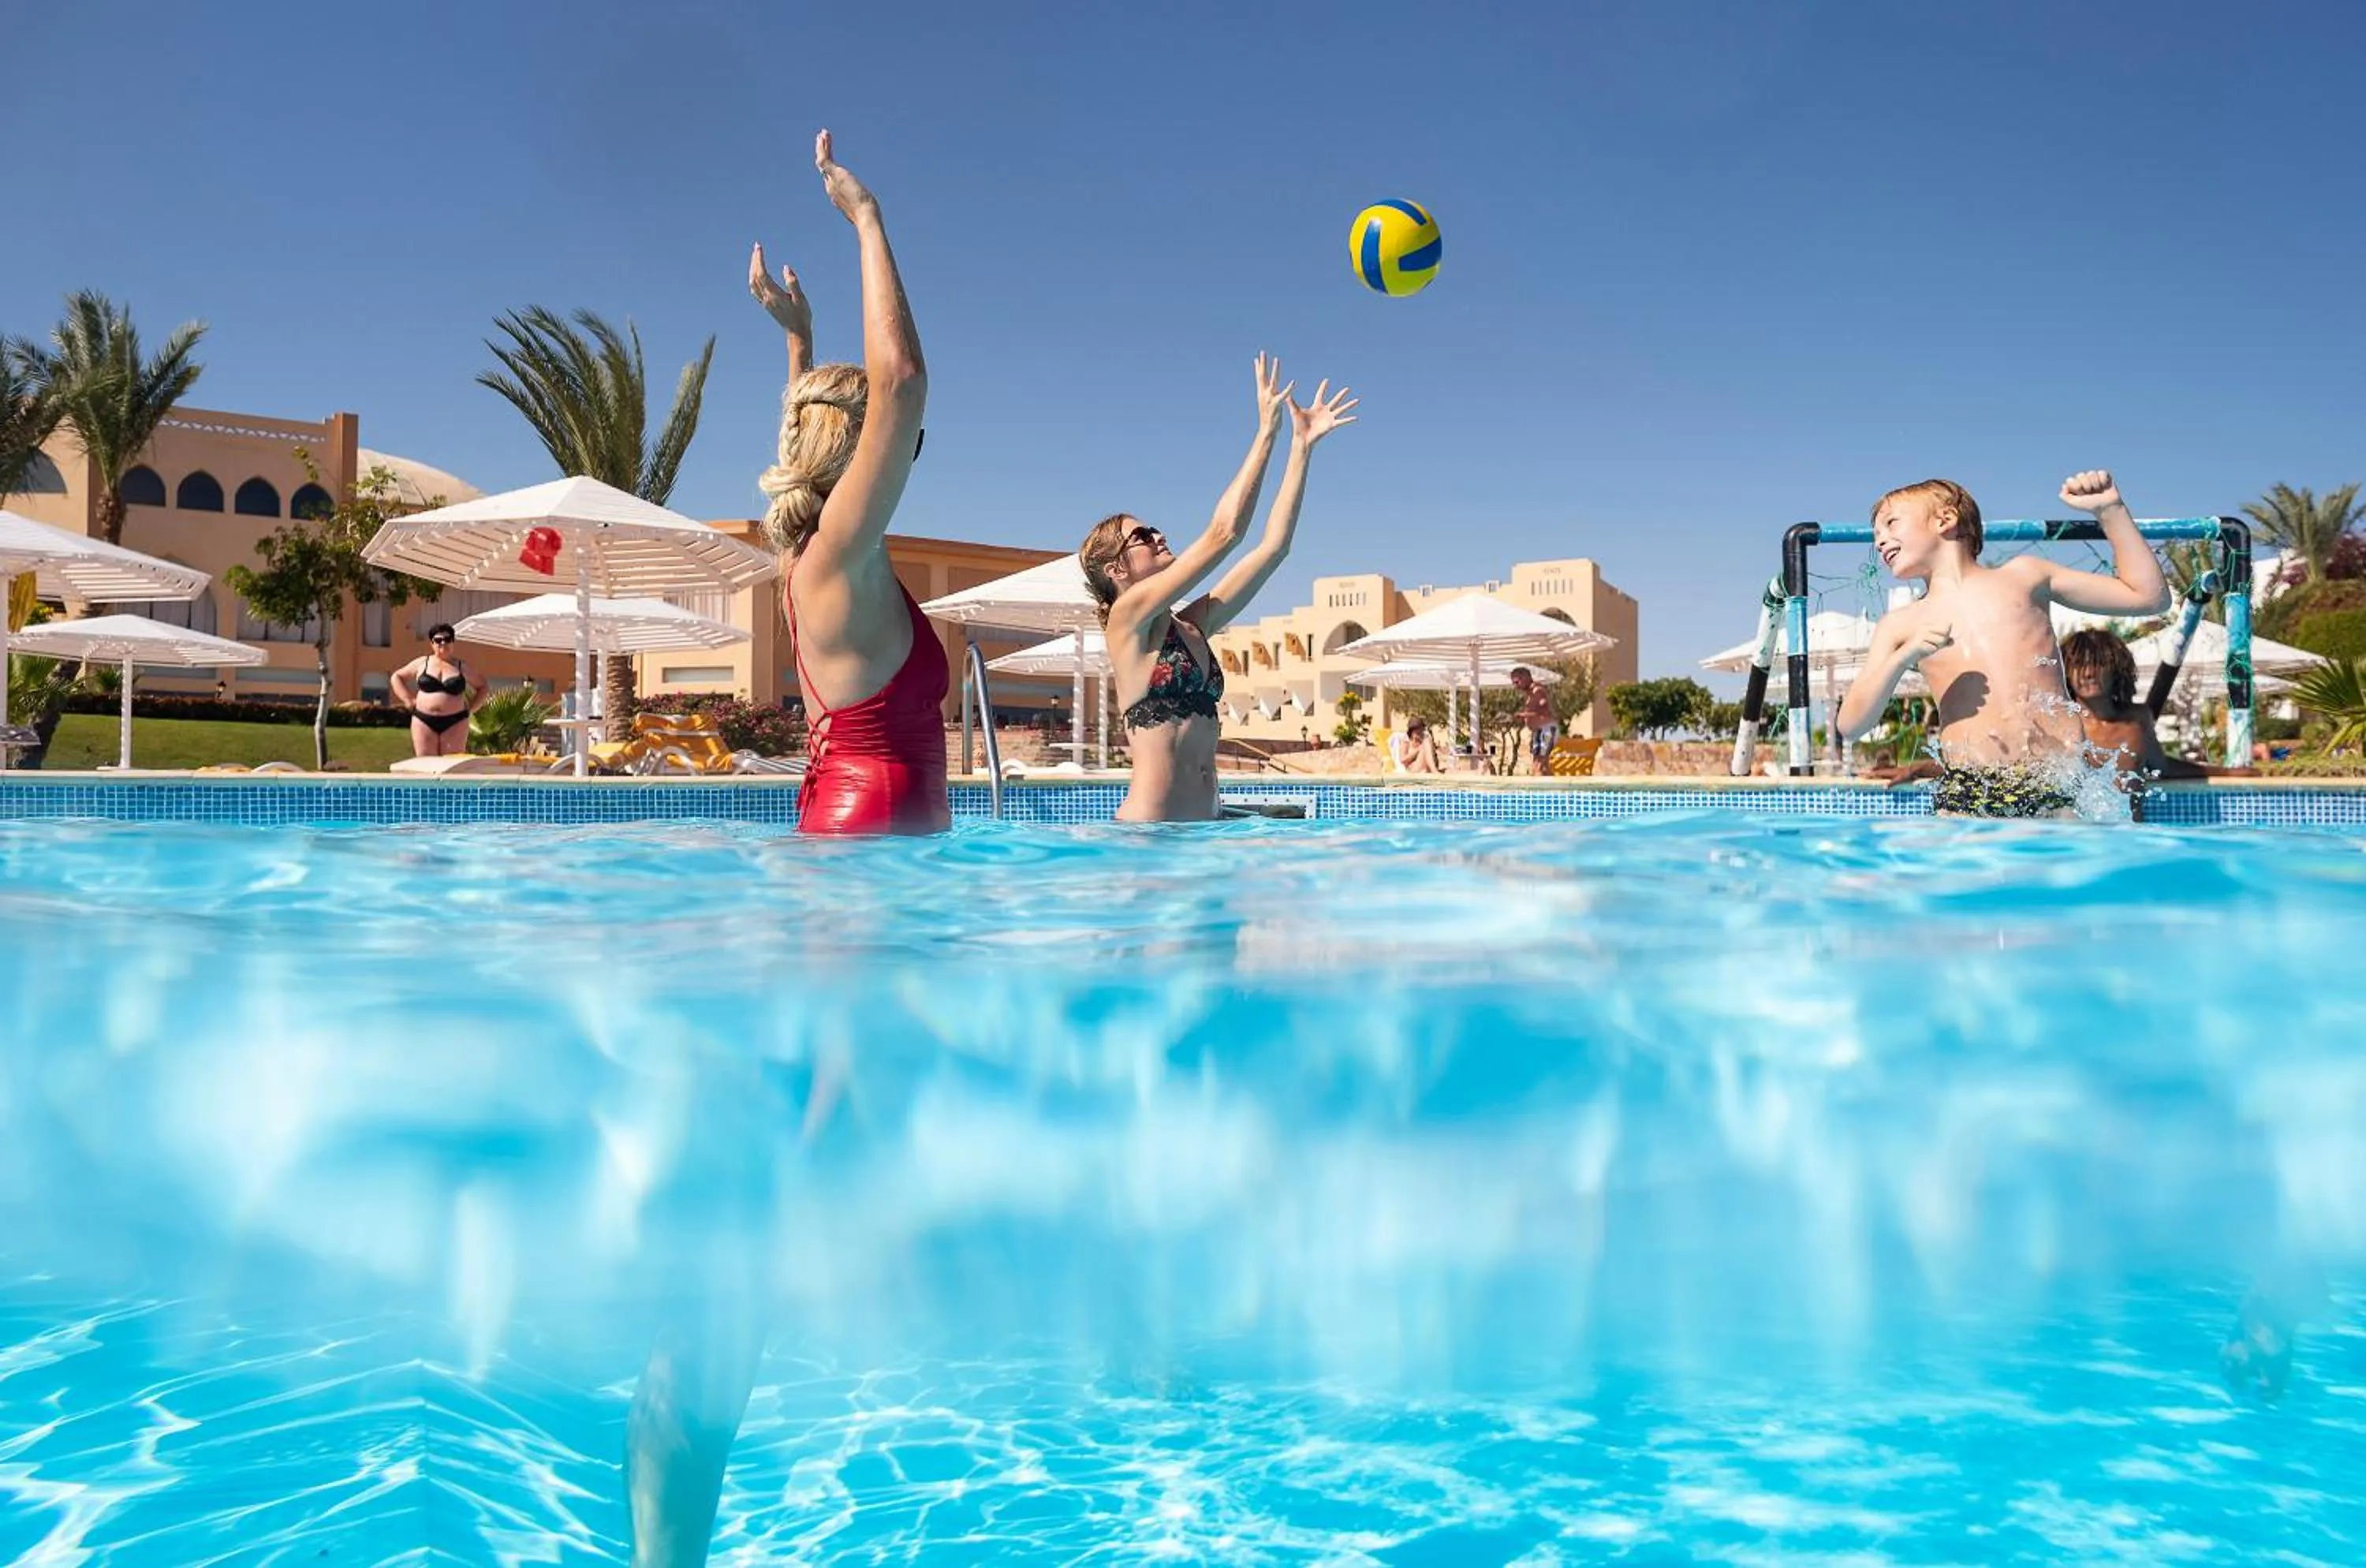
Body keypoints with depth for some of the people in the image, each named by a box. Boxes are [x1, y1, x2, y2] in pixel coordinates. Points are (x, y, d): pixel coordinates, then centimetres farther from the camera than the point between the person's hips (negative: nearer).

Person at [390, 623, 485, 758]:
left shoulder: (461, 668, 9)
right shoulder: (422, 663, 9)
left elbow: (482, 686, 18)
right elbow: (396, 677, 18)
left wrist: (470, 709, 6)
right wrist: (408, 700, 7)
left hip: (454, 723, 0)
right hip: (424, 721, 1)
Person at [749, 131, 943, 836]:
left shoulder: (802, 557, 9)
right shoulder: (839, 558, -15)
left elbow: (811, 422, 32)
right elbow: (901, 378, -23)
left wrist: (798, 334, 37)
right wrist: (866, 220, -15)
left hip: (830, 818, 10)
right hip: (875, 826, -10)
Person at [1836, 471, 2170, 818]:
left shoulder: (2024, 575, 17)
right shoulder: (1901, 626, 15)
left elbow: (2149, 596, 17)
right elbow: (1851, 725, 6)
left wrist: (2110, 510, 14)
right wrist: (1903, 658, -7)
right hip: (1966, 792, 0)